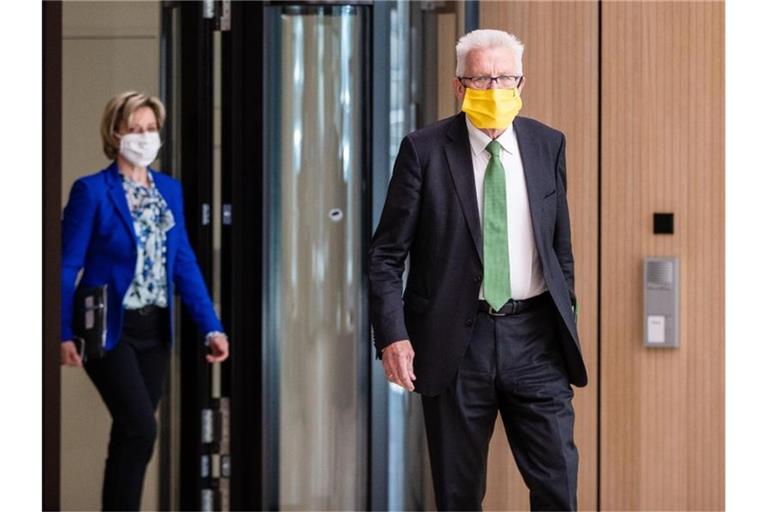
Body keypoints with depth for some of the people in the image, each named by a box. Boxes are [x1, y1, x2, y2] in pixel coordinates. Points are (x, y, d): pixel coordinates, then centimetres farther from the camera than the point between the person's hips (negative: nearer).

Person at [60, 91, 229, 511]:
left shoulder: (169, 189, 9)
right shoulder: (92, 191, -8)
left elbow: (184, 263, 8)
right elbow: (67, 267, -8)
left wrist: (211, 327, 0)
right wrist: (65, 334, -16)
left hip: (155, 330, 6)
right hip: (110, 329, -6)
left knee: (130, 434, 11)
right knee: (140, 428, -15)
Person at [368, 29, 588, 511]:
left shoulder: (548, 145, 6)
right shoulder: (424, 150, -4)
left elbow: (561, 247, 14)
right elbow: (386, 254, -3)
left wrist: (565, 322, 11)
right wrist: (392, 335, -12)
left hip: (533, 338, 2)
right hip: (457, 339, -2)